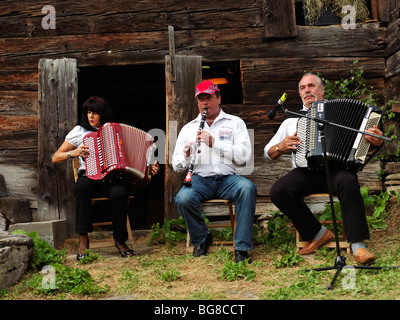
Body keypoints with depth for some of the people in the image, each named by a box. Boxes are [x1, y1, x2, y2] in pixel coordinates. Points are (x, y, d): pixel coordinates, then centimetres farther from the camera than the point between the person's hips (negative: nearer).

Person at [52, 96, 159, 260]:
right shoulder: (80, 131, 10)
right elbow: (55, 158, 10)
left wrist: (149, 167, 0)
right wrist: (74, 153, -8)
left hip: (111, 180, 1)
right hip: (89, 178, 0)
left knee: (120, 193, -35)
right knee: (83, 185, -37)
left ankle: (120, 241, -15)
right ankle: (83, 240, -32)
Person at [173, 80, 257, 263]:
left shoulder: (235, 123, 12)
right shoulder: (188, 128, 19)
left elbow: (244, 156, -4)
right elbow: (176, 166, 15)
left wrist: (214, 143, -14)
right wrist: (186, 155, -9)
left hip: (228, 178, -1)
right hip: (200, 179, 1)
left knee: (247, 188, -34)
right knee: (183, 198, -32)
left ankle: (242, 248, -27)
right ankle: (201, 239, -3)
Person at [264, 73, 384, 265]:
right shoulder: (291, 121, 24)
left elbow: (360, 137, 9)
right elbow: (268, 153, 23)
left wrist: (375, 141, -15)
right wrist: (281, 147, 0)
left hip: (336, 168, -2)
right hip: (305, 172, 2)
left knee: (348, 183, -36)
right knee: (278, 191, -26)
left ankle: (358, 246, -34)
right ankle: (317, 234, -10)